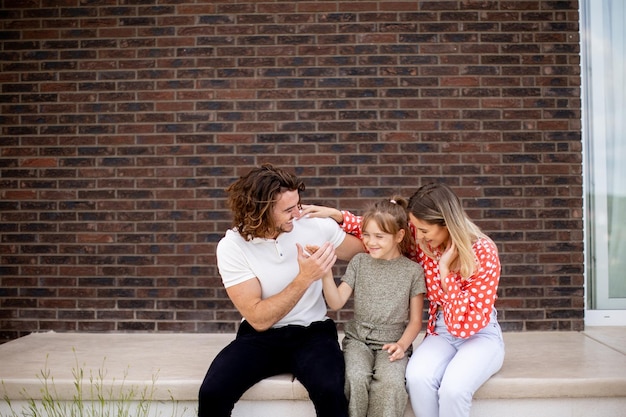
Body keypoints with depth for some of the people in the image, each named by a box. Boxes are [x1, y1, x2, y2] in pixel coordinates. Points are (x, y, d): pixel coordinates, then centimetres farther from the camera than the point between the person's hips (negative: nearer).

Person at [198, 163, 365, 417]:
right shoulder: (232, 246, -14)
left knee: (330, 390, -31)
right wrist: (304, 278, -26)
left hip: (312, 332, 1)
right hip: (260, 336, 0)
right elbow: (259, 319, -19)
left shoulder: (317, 225, -8)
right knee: (212, 392, -24)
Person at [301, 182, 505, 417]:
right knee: (417, 378, -30)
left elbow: (467, 324, -24)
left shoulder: (483, 252, -21)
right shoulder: (422, 241, -8)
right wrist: (337, 215, -4)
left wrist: (445, 271, -28)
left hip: (480, 334, -3)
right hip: (440, 333, 4)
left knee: (453, 388, -34)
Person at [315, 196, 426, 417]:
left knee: (390, 384, -31)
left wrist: (402, 344, -12)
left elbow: (415, 320, 5)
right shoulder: (359, 262, 5)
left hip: (392, 342, -1)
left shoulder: (412, 270, 1)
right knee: (355, 380, -30)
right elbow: (336, 303, -1)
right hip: (358, 338, 1)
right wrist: (326, 274, -16)